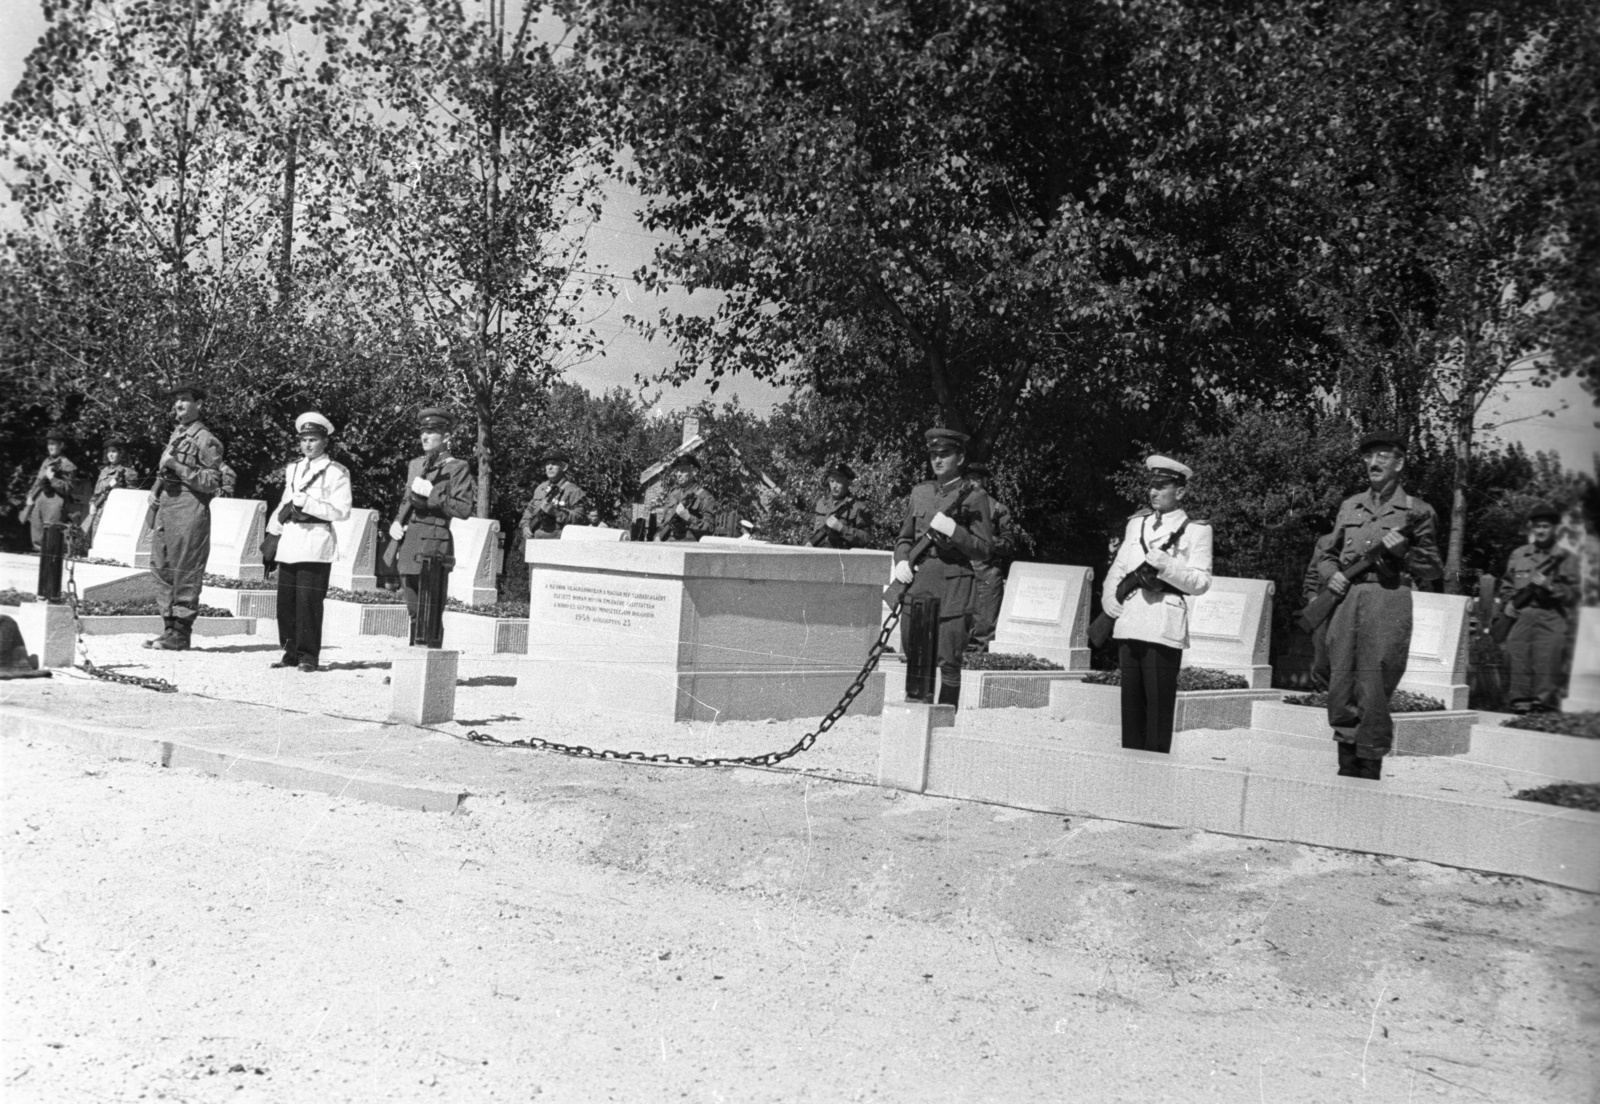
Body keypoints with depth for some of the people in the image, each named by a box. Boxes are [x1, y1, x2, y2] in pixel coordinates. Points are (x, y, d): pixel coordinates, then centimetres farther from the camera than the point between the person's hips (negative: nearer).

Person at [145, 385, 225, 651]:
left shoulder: (205, 440, -6)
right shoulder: (176, 435, 19)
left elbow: (213, 483, -13)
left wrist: (177, 466, -16)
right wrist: (156, 490, 10)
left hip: (189, 508, -9)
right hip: (166, 506, 9)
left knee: (185, 571, -5)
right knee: (161, 567, 10)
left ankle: (181, 633, -1)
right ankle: (170, 626, 17)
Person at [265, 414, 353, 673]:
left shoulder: (336, 472, -1)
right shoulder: (293, 469, 19)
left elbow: (341, 511, -8)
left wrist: (306, 503, -13)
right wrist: (272, 532, 16)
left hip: (316, 542, -6)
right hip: (290, 541, 6)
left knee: (309, 600, -8)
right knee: (286, 600, 5)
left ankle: (308, 655, -1)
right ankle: (291, 652, 13)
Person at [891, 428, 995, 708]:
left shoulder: (974, 496, -1)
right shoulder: (919, 492, 14)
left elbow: (984, 550, -4)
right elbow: (904, 538, 21)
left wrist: (953, 530, -18)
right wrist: (901, 560, 0)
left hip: (953, 589, -5)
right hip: (917, 585, 5)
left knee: (948, 663, -6)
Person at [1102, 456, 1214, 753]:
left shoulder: (1196, 529, 2)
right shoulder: (1137, 524, 20)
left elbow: (1201, 581, -5)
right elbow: (1117, 568, 23)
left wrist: (1166, 565, -18)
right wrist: (1109, 596, 5)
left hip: (1164, 628, -5)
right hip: (1129, 625, 5)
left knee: (1158, 704, -6)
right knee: (1130, 703, 7)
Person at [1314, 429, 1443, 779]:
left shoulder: (1417, 511, 6)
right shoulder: (1349, 506, 18)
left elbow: (1433, 569, 7)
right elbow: (1328, 556, 25)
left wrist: (1402, 550, -10)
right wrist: (1332, 575, 3)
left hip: (1389, 602, -4)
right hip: (1346, 599, 4)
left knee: (1373, 690, -10)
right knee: (1340, 689, 1)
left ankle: (1370, 773, -3)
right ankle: (1347, 772, 10)